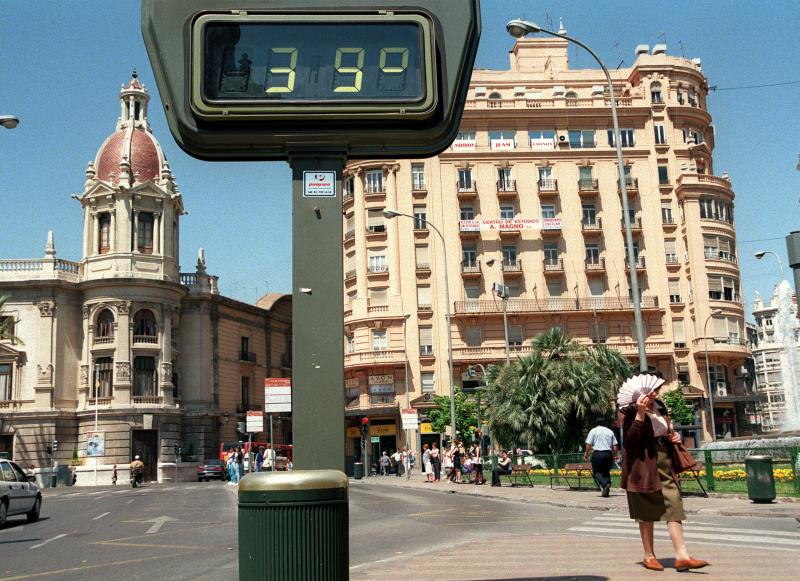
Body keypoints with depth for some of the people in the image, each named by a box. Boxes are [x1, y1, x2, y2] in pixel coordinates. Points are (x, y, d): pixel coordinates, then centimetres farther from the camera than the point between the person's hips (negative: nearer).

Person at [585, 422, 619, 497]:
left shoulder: (593, 431, 5)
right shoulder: (610, 431, 14)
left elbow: (588, 445, -3)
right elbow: (615, 447, 9)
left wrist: (586, 454, 9)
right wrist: (613, 456, 21)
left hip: (597, 453, -4)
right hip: (608, 454, 4)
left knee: (597, 472, 1)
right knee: (606, 472, 13)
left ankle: (605, 484, -25)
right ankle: (606, 491, 7)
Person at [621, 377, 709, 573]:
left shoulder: (659, 407, 12)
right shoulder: (631, 411, -9)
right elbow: (630, 439, -21)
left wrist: (673, 437, 5)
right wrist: (640, 413, -26)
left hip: (664, 463, 6)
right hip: (644, 466, -6)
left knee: (673, 506, -4)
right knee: (647, 513, 4)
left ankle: (682, 556, -7)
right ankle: (649, 556, 16)